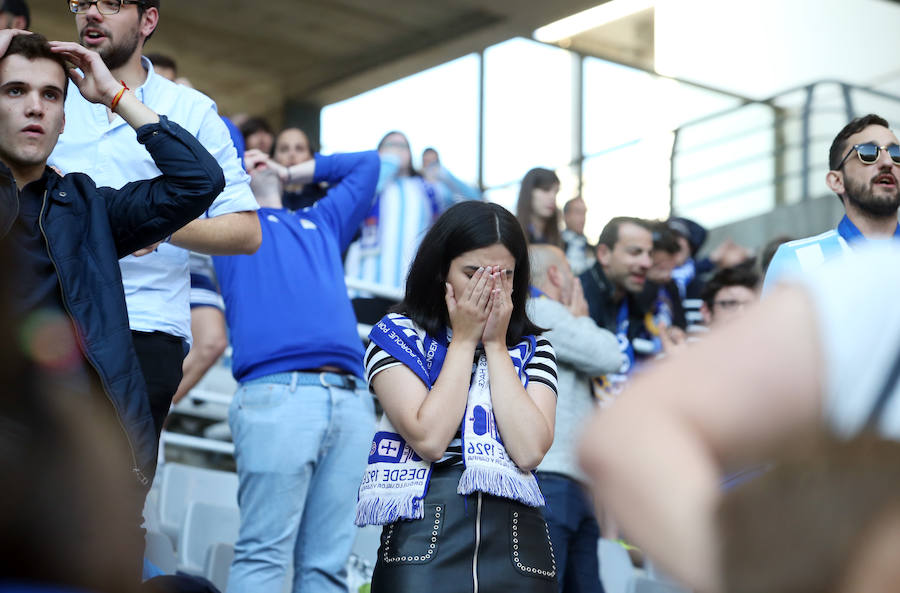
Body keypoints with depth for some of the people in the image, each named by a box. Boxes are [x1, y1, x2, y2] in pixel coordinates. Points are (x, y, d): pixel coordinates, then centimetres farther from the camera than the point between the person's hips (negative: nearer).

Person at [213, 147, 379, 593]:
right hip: (277, 392, -4)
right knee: (264, 555, -12)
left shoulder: (322, 223, 34)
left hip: (351, 400, 4)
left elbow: (366, 163, 45)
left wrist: (291, 172, 44)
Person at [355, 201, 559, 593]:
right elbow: (430, 439, -9)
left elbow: (529, 451, -5)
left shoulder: (531, 350, 12)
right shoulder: (398, 336, 6)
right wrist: (465, 340, -3)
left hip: (516, 541, 2)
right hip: (424, 538, -2)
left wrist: (495, 345, -1)